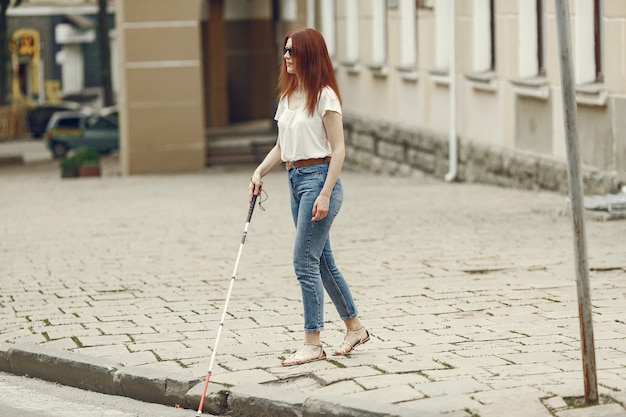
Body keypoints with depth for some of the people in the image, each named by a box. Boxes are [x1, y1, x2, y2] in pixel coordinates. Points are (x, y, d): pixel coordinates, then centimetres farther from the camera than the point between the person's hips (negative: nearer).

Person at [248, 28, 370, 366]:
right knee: (322, 261, 14)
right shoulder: (287, 96, 13)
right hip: (295, 180, 9)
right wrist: (259, 172, 1)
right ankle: (355, 327, 27)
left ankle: (313, 343, -3)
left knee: (305, 262, -9)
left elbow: (338, 149, -13)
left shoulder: (324, 96, -11)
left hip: (318, 177, -9)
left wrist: (325, 194, -19)